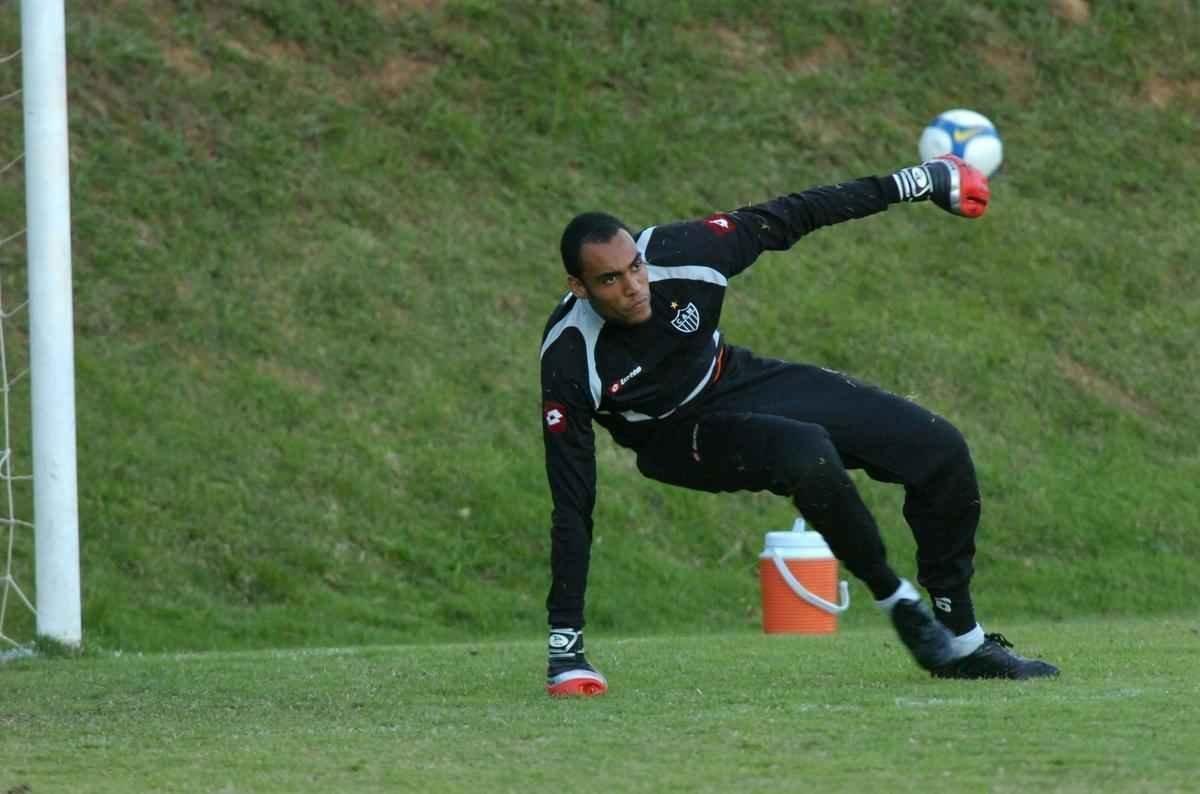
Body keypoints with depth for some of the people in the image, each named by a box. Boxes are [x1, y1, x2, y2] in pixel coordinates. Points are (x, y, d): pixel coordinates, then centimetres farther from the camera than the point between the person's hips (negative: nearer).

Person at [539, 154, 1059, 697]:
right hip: (679, 437, -5)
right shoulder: (568, 362, -31)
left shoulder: (679, 252, -25)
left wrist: (909, 185, -2)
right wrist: (564, 638, -31)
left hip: (741, 382, 5)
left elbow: (785, 220, -9)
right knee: (808, 456, -36)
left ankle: (964, 644, 9)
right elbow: (572, 505, -28)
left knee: (940, 451, -4)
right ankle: (897, 601, -14)